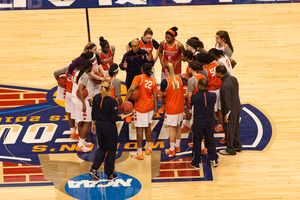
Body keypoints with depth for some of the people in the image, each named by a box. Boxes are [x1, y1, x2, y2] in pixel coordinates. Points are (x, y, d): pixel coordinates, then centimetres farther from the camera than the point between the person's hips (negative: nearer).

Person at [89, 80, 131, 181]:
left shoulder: (96, 98, -6)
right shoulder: (112, 101, -22)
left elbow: (94, 114, 5)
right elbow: (114, 118, -19)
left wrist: (93, 124, 18)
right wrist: (124, 116, -6)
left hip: (99, 126, 5)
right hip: (109, 127, -5)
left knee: (102, 147, 22)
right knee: (111, 150, 12)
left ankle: (94, 169, 8)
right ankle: (110, 174, 21)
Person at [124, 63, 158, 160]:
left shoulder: (138, 78, -13)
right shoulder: (153, 81, 3)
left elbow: (131, 89, -28)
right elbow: (155, 97, 4)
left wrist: (125, 101, -29)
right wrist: (155, 110, 10)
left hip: (140, 107, -6)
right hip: (150, 106, 6)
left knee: (139, 129, 0)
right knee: (148, 126, 23)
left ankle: (139, 153, 4)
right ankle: (148, 147, 36)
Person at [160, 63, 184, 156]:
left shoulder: (165, 81, -20)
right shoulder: (179, 78, -4)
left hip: (171, 109, -6)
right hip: (180, 107, 6)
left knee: (172, 128, 4)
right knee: (178, 126, 21)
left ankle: (172, 150, 13)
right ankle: (177, 146, 35)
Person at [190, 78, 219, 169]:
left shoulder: (194, 97, -20)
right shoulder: (213, 96, -13)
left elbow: (190, 104, -1)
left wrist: (197, 92, 6)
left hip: (198, 123, -3)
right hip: (210, 122, 3)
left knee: (197, 143, 13)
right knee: (210, 141, 23)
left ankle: (196, 163, 23)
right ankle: (214, 159, 31)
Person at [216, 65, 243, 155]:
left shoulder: (225, 86, -30)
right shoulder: (233, 78, -3)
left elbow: (227, 102, -26)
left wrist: (226, 115, -16)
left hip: (230, 111, -9)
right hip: (237, 109, 9)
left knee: (229, 130, 8)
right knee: (235, 128, 23)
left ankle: (230, 150, 21)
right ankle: (237, 145, 38)